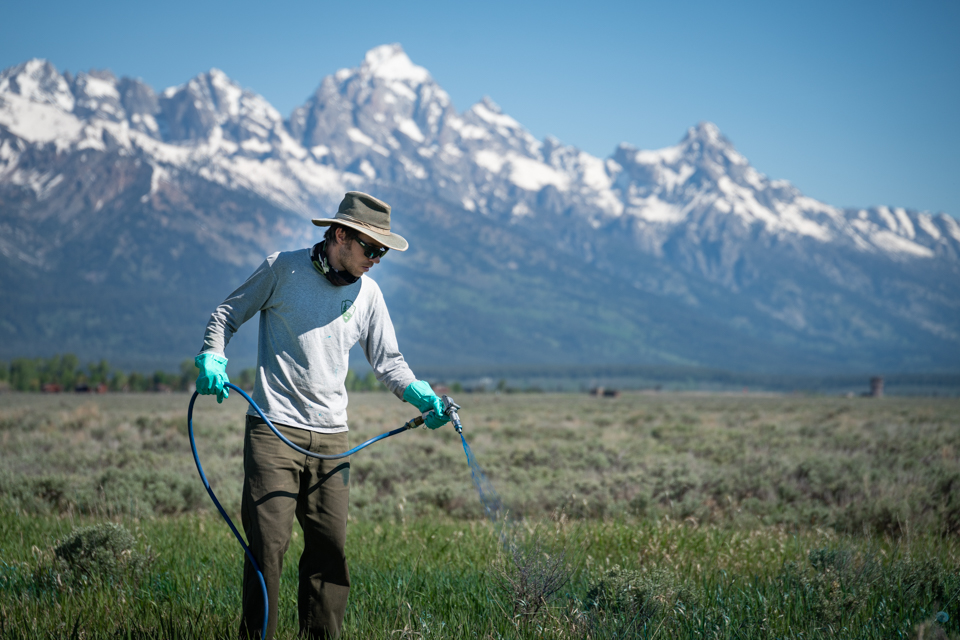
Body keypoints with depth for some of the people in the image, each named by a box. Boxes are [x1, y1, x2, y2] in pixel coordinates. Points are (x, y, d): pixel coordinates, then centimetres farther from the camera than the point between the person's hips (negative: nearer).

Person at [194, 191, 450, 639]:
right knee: (268, 542, -8)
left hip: (331, 437, 4)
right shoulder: (283, 268, -2)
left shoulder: (367, 292, 10)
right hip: (273, 429, -4)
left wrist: (420, 395, -2)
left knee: (331, 544, 5)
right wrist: (211, 358, -11)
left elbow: (387, 361, 15)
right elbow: (227, 314, 6)